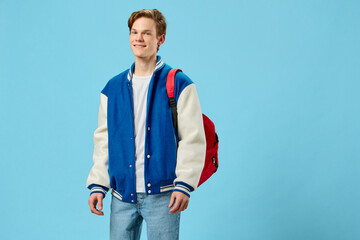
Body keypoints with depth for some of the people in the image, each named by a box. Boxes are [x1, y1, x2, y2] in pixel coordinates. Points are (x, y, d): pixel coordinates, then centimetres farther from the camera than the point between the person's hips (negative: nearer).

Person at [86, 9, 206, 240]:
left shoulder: (179, 85, -2)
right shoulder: (112, 89, 11)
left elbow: (193, 139, -5)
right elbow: (103, 141, 14)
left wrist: (184, 186, -13)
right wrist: (98, 185, 6)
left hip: (162, 194, -4)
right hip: (122, 195, 4)